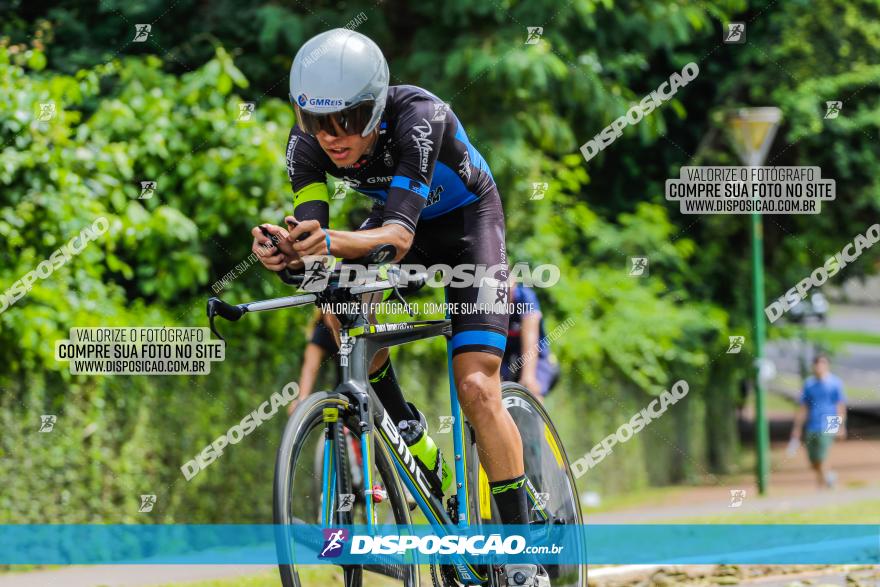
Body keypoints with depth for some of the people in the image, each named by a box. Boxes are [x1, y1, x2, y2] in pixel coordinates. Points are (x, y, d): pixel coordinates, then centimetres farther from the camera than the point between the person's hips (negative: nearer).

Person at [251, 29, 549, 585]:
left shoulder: (418, 117, -38)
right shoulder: (308, 142, -25)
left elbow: (398, 236, -46)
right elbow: (311, 236, -33)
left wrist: (332, 243, -65)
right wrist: (288, 252, -57)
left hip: (469, 222, -5)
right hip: (400, 217, 5)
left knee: (477, 386, -16)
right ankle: (406, 431, -5)